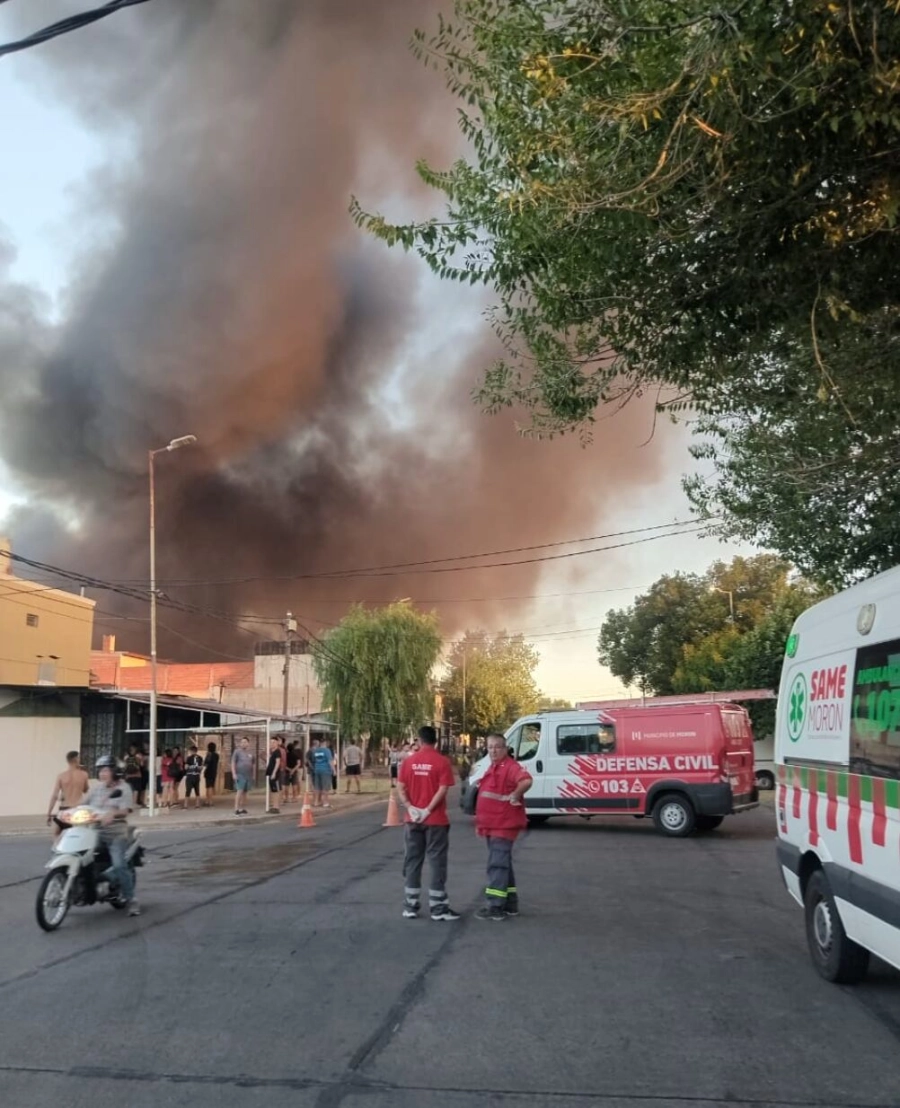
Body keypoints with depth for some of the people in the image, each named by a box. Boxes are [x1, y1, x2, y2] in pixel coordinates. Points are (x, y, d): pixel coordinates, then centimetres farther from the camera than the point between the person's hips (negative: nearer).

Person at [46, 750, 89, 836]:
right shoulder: (83, 774, -2)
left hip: (64, 810, 0)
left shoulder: (61, 776, -3)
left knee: (59, 837, 11)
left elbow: (54, 796, -7)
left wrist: (49, 814, -3)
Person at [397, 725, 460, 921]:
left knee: (412, 862, 10)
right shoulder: (442, 761, -8)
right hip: (435, 820, -3)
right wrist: (428, 810, -14)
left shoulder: (408, 761, 4)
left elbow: (400, 788, -1)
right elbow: (442, 789, -16)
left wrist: (410, 808, -8)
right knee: (437, 863, 3)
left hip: (413, 819, 3)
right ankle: (438, 908, 5)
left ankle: (410, 907, 14)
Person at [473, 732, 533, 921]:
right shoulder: (492, 768, 16)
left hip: (503, 825, -10)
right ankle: (510, 904, 24)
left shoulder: (510, 766, -15)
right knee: (503, 864, 16)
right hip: (492, 825, 10)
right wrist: (480, 823, 22)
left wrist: (514, 796, -24)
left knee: (497, 865, -10)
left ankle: (495, 907, -8)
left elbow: (526, 780, -36)